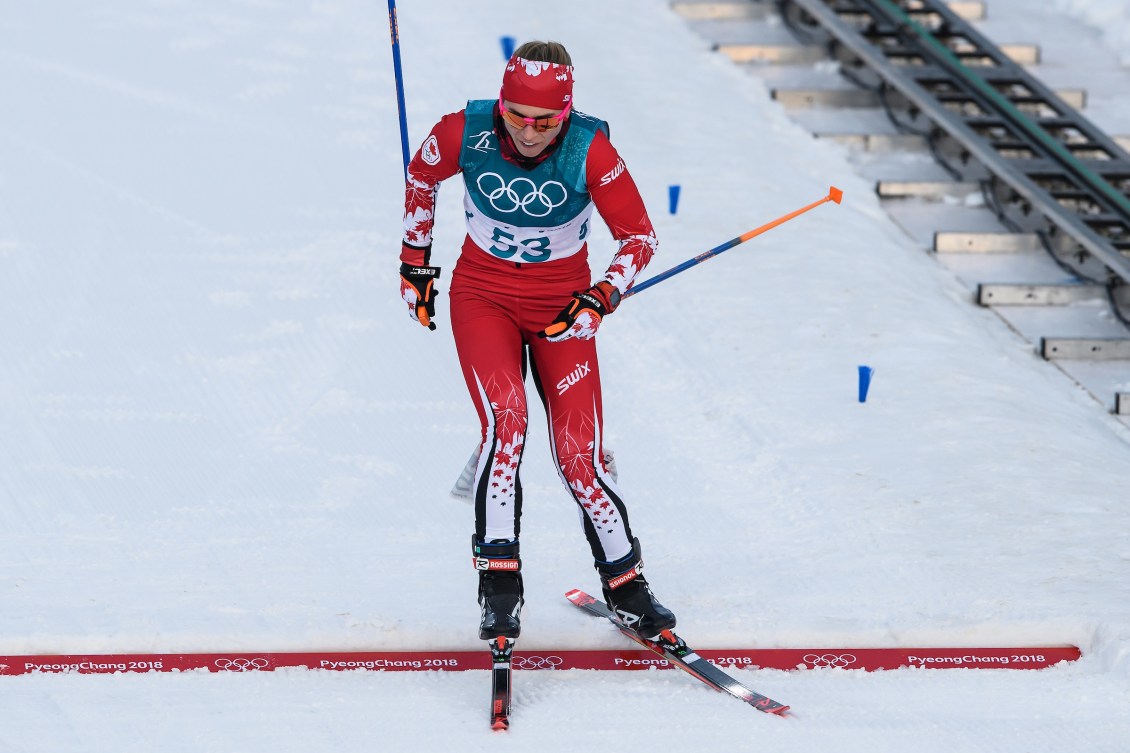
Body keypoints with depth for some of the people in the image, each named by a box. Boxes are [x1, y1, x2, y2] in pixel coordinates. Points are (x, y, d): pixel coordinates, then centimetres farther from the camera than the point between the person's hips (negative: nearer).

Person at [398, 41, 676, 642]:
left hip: (562, 306, 0)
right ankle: (499, 581, -20)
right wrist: (415, 260, 10)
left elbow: (639, 237, -8)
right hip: (482, 295, 0)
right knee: (505, 418, -25)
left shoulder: (590, 152, -21)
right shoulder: (465, 133, -18)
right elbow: (421, 178, 6)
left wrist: (600, 300, -21)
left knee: (578, 453, -7)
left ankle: (624, 585, 13)